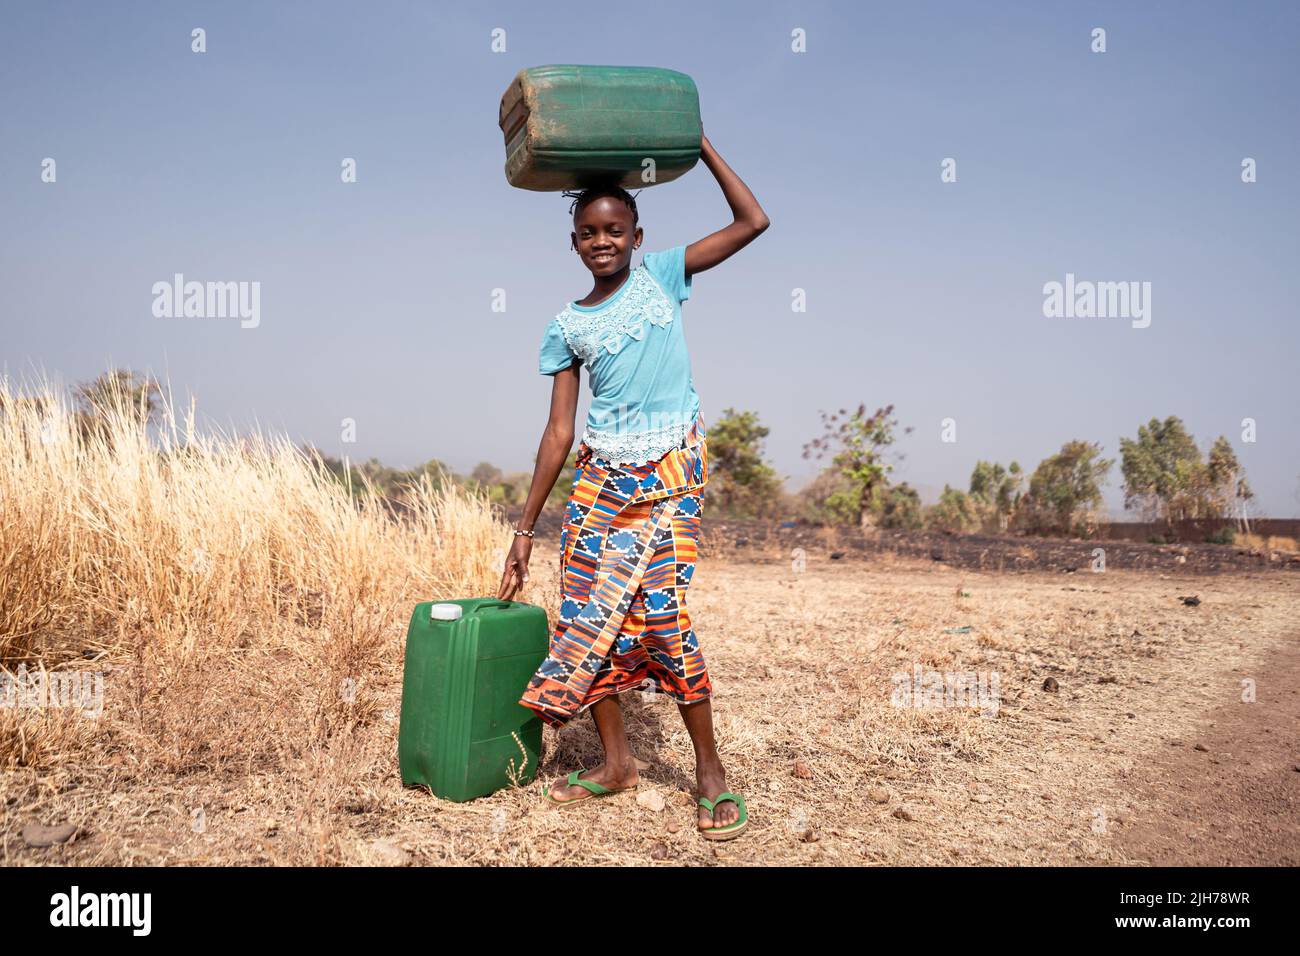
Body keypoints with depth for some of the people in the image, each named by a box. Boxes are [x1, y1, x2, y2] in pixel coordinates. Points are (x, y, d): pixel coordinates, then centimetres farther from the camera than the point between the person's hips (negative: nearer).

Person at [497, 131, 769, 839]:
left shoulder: (661, 276, 5)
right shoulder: (567, 328, 8)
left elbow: (752, 223, 0)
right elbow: (559, 434, 6)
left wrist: (700, 145, 1)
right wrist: (525, 529, 3)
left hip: (670, 471, -3)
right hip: (601, 476, 3)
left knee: (659, 607, -12)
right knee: (588, 608, -1)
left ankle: (710, 769, 0)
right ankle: (615, 760, 15)